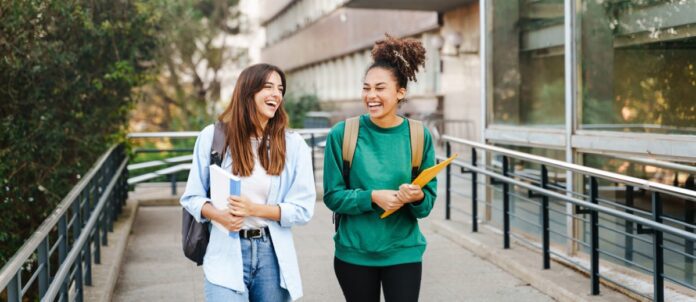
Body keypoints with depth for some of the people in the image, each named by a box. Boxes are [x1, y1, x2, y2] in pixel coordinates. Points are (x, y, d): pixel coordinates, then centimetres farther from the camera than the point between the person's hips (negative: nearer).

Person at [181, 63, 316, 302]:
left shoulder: (293, 145, 0)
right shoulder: (213, 136, -1)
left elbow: (303, 209, -3)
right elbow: (192, 197, 4)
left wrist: (255, 209, -16)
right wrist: (217, 215, -17)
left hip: (273, 254, 2)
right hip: (227, 254, -1)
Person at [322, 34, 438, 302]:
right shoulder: (342, 134, -7)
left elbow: (429, 200, 0)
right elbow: (333, 196, -6)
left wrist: (417, 197, -22)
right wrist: (372, 197, -21)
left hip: (403, 251, 0)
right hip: (354, 252, 0)